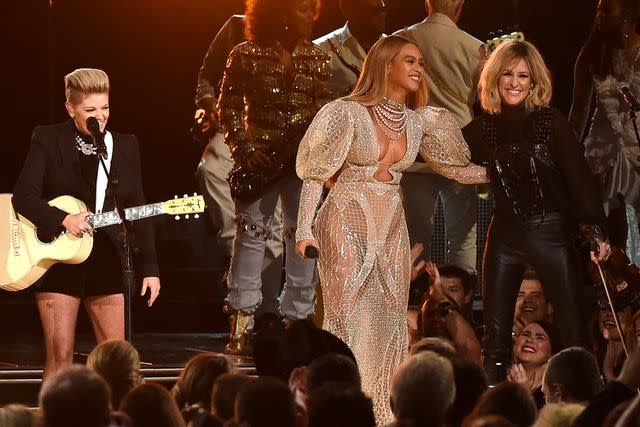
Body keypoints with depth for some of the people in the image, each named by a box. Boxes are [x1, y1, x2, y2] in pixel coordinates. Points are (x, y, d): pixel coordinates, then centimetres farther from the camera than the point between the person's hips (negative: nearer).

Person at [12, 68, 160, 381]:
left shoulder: (125, 146, 9)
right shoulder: (49, 140, -1)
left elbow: (137, 210, 10)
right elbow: (23, 196, -8)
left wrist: (149, 267, 4)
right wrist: (64, 219, -23)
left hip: (107, 261, 3)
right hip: (58, 259, -3)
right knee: (60, 356, -5)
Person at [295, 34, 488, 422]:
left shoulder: (418, 122, 6)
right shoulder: (349, 113, -9)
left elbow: (456, 166, 17)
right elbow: (316, 173, -8)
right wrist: (305, 229, -14)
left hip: (391, 230, 6)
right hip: (349, 226, -6)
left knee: (388, 323, 4)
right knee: (351, 319, -7)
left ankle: (380, 411, 9)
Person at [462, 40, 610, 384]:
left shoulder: (550, 122, -4)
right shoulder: (483, 128, 6)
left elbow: (579, 176, -9)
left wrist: (595, 227, -20)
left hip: (551, 231, -3)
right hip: (504, 235, 3)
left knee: (574, 335, -4)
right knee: (495, 339, 6)